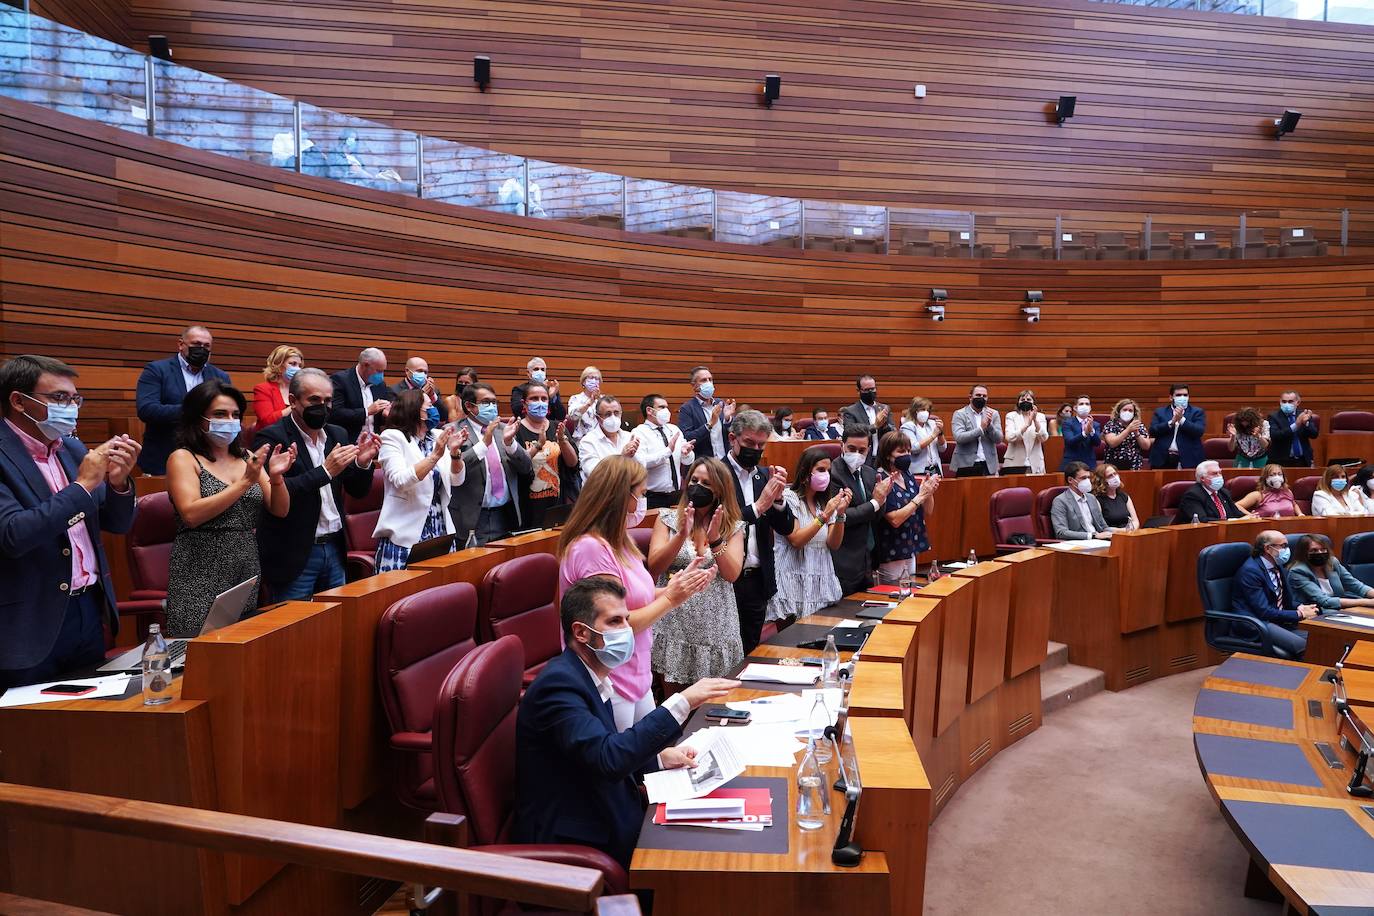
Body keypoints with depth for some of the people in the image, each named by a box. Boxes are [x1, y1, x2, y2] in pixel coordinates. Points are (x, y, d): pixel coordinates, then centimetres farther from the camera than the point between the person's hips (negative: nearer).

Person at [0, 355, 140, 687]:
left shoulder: (72, 448, 10)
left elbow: (116, 524, 11)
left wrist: (118, 481, -8)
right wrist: (83, 484, -22)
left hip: (90, 610, 7)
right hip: (33, 623, -7)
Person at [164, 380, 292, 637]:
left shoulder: (247, 457, 10)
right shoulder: (183, 458, -3)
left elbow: (280, 510, 6)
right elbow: (191, 514, -18)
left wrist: (276, 477, -13)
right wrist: (245, 481, -20)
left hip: (247, 574, 5)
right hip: (201, 577, -5)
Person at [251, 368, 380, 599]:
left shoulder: (336, 435, 9)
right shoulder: (271, 437, -9)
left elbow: (358, 491, 11)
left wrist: (363, 463, -8)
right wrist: (324, 471, -24)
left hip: (335, 550, 6)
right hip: (294, 556, -5)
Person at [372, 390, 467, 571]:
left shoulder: (438, 436, 10)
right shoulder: (392, 437, -5)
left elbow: (456, 480, 4)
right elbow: (401, 481, -18)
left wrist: (455, 452, -12)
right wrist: (435, 455, -23)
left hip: (440, 532, 5)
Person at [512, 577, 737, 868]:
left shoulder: (587, 676, 7)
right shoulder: (558, 683, -21)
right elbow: (607, 758, -32)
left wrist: (661, 758, 1)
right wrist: (681, 702, -33)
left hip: (600, 819, 8)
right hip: (570, 842, -8)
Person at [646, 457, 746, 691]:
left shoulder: (733, 527, 3)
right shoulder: (668, 520, 1)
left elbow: (732, 575, -8)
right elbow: (654, 567, -8)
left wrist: (715, 538, -21)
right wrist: (681, 535, -20)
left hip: (715, 625, 1)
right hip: (674, 621, 0)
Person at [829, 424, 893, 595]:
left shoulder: (870, 473, 9)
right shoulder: (832, 473, -15)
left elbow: (875, 517, 11)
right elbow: (840, 516, -21)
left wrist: (881, 497, -8)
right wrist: (875, 502, -16)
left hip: (867, 560, 8)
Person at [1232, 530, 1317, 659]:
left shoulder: (1278, 567, 13)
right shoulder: (1250, 571, -14)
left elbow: (1286, 600, 23)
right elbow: (1263, 611, -17)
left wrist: (1299, 607, 0)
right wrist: (1299, 614, -14)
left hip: (1278, 619, 9)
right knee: (1302, 646, -26)